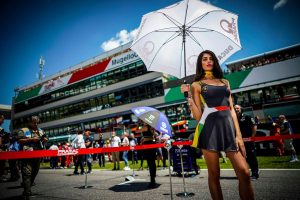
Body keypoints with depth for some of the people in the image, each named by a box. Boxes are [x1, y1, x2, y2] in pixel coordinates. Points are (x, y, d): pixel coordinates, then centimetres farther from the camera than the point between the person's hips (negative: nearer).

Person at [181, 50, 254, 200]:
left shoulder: (224, 82, 19)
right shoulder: (197, 85, 7)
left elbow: (231, 109, 13)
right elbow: (198, 116, 0)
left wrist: (238, 134, 4)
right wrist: (189, 97, -12)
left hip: (228, 126, 4)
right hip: (210, 128, -3)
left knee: (244, 173, -2)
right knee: (214, 175, 5)